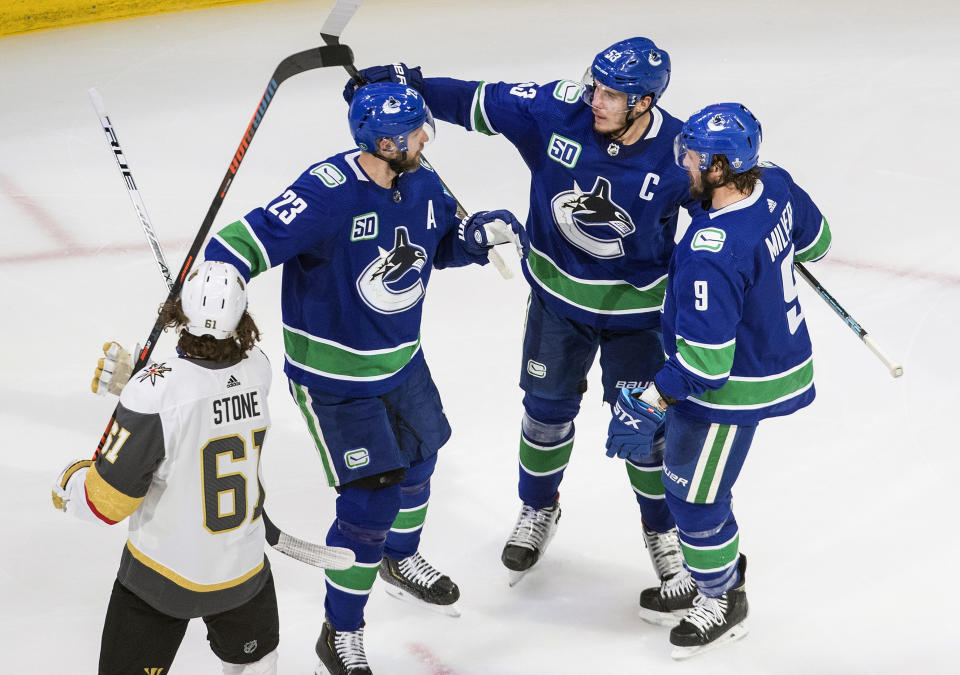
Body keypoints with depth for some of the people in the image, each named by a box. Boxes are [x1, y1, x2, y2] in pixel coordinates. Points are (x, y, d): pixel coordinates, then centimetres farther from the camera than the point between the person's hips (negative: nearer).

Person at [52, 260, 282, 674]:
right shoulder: (257, 369, -13)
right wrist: (133, 380, 2)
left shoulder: (154, 392, -28)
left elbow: (107, 500, -21)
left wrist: (68, 485, -1)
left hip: (166, 574, -4)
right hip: (244, 569, 4)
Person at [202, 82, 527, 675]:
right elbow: (248, 240, -31)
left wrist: (480, 233, -10)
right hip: (334, 374, -8)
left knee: (417, 457, 26)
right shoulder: (327, 195, -29)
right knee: (372, 498, -10)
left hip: (401, 358, 8)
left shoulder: (422, 185, -6)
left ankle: (400, 560, 57)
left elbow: (443, 245, 11)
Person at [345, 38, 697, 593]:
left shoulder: (678, 153, -25)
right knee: (547, 411, 17)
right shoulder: (557, 109, -21)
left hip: (635, 308, -2)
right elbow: (478, 101, -11)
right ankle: (539, 510, 44)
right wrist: (403, 83, -16)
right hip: (558, 293, 2)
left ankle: (664, 532, 32)